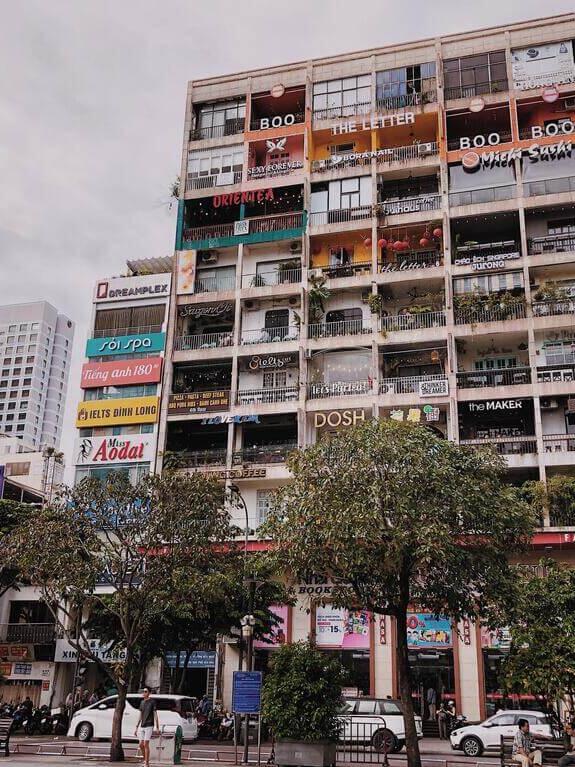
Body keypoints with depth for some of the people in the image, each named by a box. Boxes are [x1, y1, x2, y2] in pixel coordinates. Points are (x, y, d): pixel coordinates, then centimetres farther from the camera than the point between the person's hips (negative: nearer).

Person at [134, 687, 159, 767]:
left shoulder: (152, 701, -4)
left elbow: (155, 715, -6)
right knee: (141, 745, 4)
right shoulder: (142, 702, 12)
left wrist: (157, 727, -10)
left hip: (149, 726, -6)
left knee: (146, 744, -9)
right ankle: (145, 760, 21)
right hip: (142, 727, 6)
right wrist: (136, 727, 14)